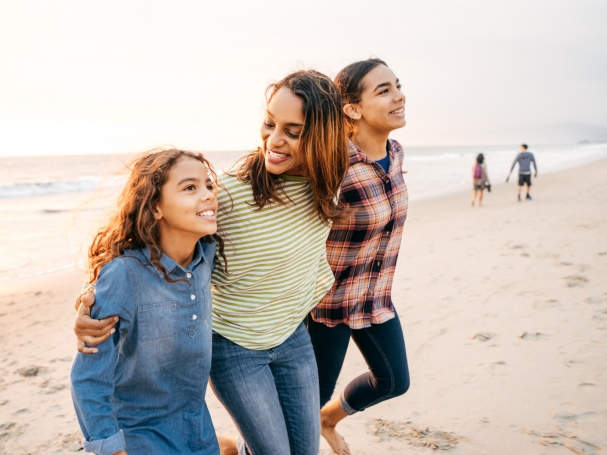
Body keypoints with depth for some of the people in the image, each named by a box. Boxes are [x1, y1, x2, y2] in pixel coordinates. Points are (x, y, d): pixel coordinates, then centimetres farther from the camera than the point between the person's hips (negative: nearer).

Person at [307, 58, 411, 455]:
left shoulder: (395, 153, -4)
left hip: (377, 298, 8)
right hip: (328, 300, -7)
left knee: (394, 381, 22)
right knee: (314, 395, 10)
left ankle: (329, 420, 49)